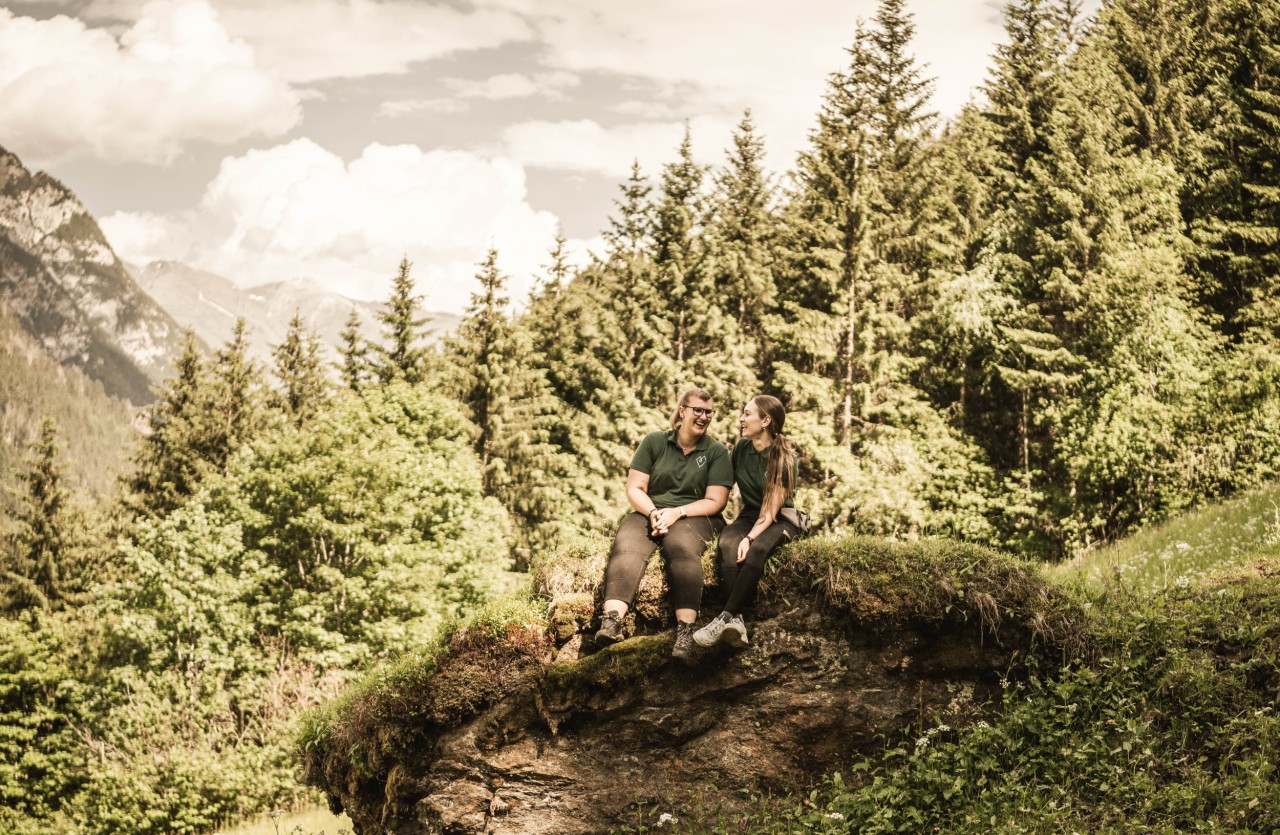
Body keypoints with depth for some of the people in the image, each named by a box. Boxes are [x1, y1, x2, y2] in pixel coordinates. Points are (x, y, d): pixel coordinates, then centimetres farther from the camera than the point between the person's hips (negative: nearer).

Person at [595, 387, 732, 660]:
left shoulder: (716, 452, 7)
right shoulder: (654, 442, 11)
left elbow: (715, 502, 0)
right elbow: (634, 488, 7)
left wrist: (676, 512, -14)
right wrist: (653, 512, -13)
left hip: (694, 517, -2)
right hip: (649, 512, 2)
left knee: (681, 547, -37)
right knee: (626, 547, -31)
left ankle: (686, 631, -50)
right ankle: (611, 621, -49)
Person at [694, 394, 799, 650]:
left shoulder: (784, 457, -13)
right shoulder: (741, 448, 3)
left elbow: (772, 509, -17)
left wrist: (750, 537, -31)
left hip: (780, 520, -4)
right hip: (749, 514, 4)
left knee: (757, 549, -38)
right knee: (727, 543, -31)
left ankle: (725, 617, -41)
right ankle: (736, 619, -44)